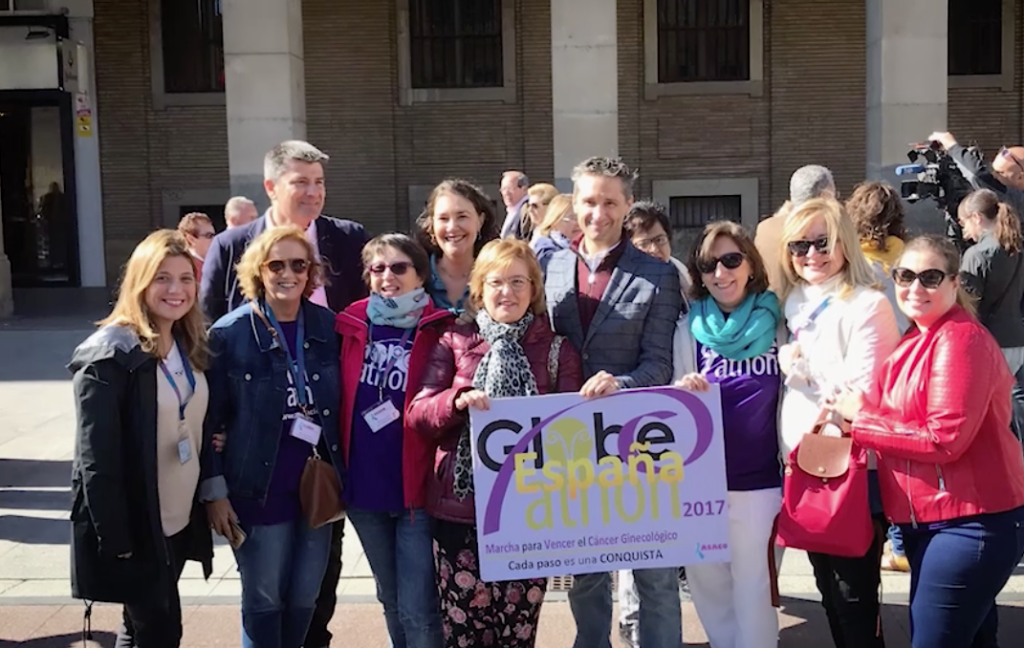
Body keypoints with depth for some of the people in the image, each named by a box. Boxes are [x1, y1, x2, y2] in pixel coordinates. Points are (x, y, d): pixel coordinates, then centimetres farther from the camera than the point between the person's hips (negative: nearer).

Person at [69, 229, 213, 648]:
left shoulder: (190, 346, 7)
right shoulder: (108, 354, -17)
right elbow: (97, 458, -19)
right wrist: (115, 540, -20)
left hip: (179, 519, 7)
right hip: (133, 527, -7)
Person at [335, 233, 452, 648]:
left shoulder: (439, 330, -7)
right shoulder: (350, 324, 3)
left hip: (417, 485, -4)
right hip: (363, 484, 4)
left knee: (417, 609, -2)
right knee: (391, 599, 21)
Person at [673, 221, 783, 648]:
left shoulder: (777, 322, -2)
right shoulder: (690, 328, 1)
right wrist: (684, 392, -18)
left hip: (759, 479, -2)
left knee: (751, 585, 6)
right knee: (707, 582, 13)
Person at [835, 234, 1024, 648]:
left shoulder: (961, 340, -17)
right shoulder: (916, 340, 13)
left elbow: (945, 439, -22)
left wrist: (860, 419, -14)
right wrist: (862, 409, -4)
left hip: (972, 522, -9)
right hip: (930, 520, 9)